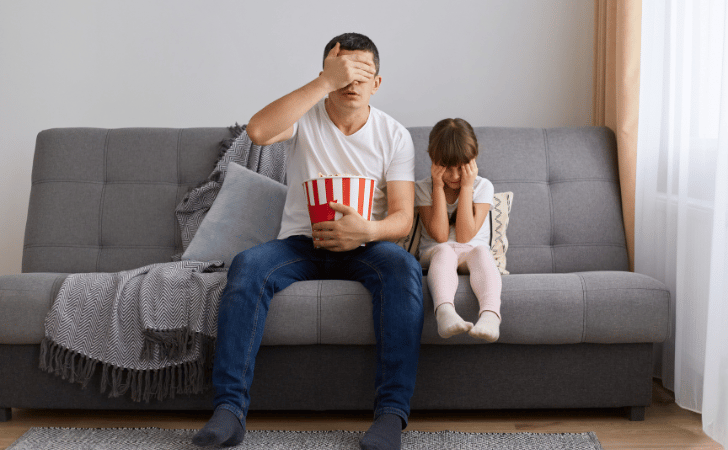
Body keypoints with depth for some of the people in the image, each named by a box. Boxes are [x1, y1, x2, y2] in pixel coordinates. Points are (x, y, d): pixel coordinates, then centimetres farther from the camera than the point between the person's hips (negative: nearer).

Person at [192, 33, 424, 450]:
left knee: (404, 266, -33)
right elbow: (258, 131, -25)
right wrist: (326, 81, -26)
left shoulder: (394, 135, 3)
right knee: (247, 265, -30)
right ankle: (229, 409, -28)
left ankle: (392, 412, -32)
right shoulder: (305, 115, 0)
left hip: (365, 246, 0)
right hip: (302, 243, 0)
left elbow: (403, 217, -5)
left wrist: (367, 231, -29)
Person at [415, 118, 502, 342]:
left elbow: (465, 236, -13)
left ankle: (490, 314, -57)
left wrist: (466, 187, -15)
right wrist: (439, 187, -13)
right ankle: (445, 311, -61)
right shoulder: (423, 188, -1)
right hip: (434, 255, -1)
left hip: (471, 252, 1)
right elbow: (440, 235, -14)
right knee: (444, 251, -34)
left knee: (480, 251, -33)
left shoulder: (482, 186, -2)